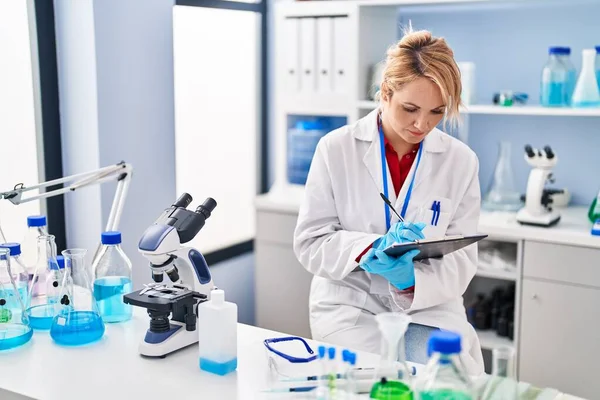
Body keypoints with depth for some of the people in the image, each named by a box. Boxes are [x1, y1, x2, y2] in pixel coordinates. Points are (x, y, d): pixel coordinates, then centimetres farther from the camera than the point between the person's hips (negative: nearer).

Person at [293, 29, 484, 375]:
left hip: (430, 307, 2)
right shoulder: (336, 149, -6)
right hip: (351, 304, -1)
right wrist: (372, 248, -24)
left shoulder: (462, 161, -2)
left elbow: (461, 258, -3)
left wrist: (412, 281, -23)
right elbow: (310, 242, -6)